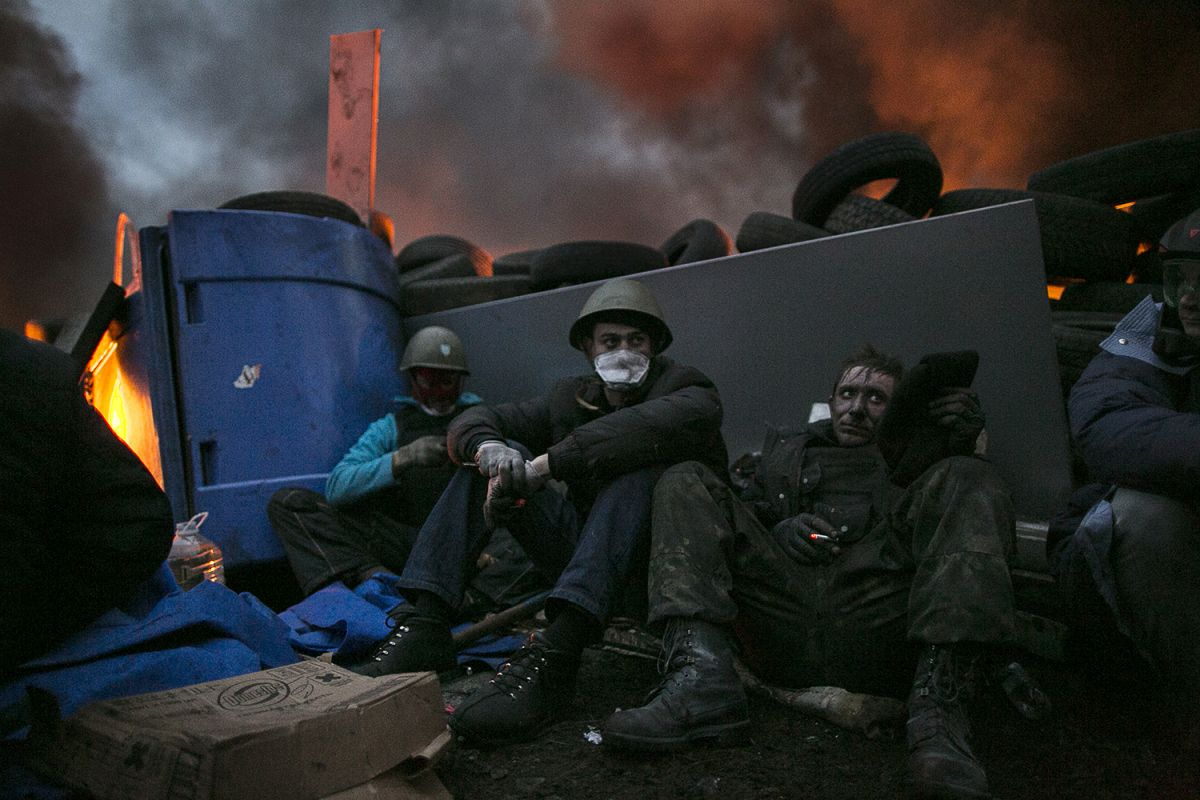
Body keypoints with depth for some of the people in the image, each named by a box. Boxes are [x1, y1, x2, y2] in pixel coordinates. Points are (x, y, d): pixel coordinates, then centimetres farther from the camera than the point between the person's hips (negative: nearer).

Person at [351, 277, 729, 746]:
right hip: (582, 559, 5)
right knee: (486, 458, -5)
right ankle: (423, 626, -19)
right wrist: (489, 449, -26)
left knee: (640, 465, -34)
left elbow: (662, 425, -33)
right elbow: (472, 422, 0)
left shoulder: (688, 390, -7)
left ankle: (554, 656, -47)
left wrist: (541, 466, -35)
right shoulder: (572, 400, 8)